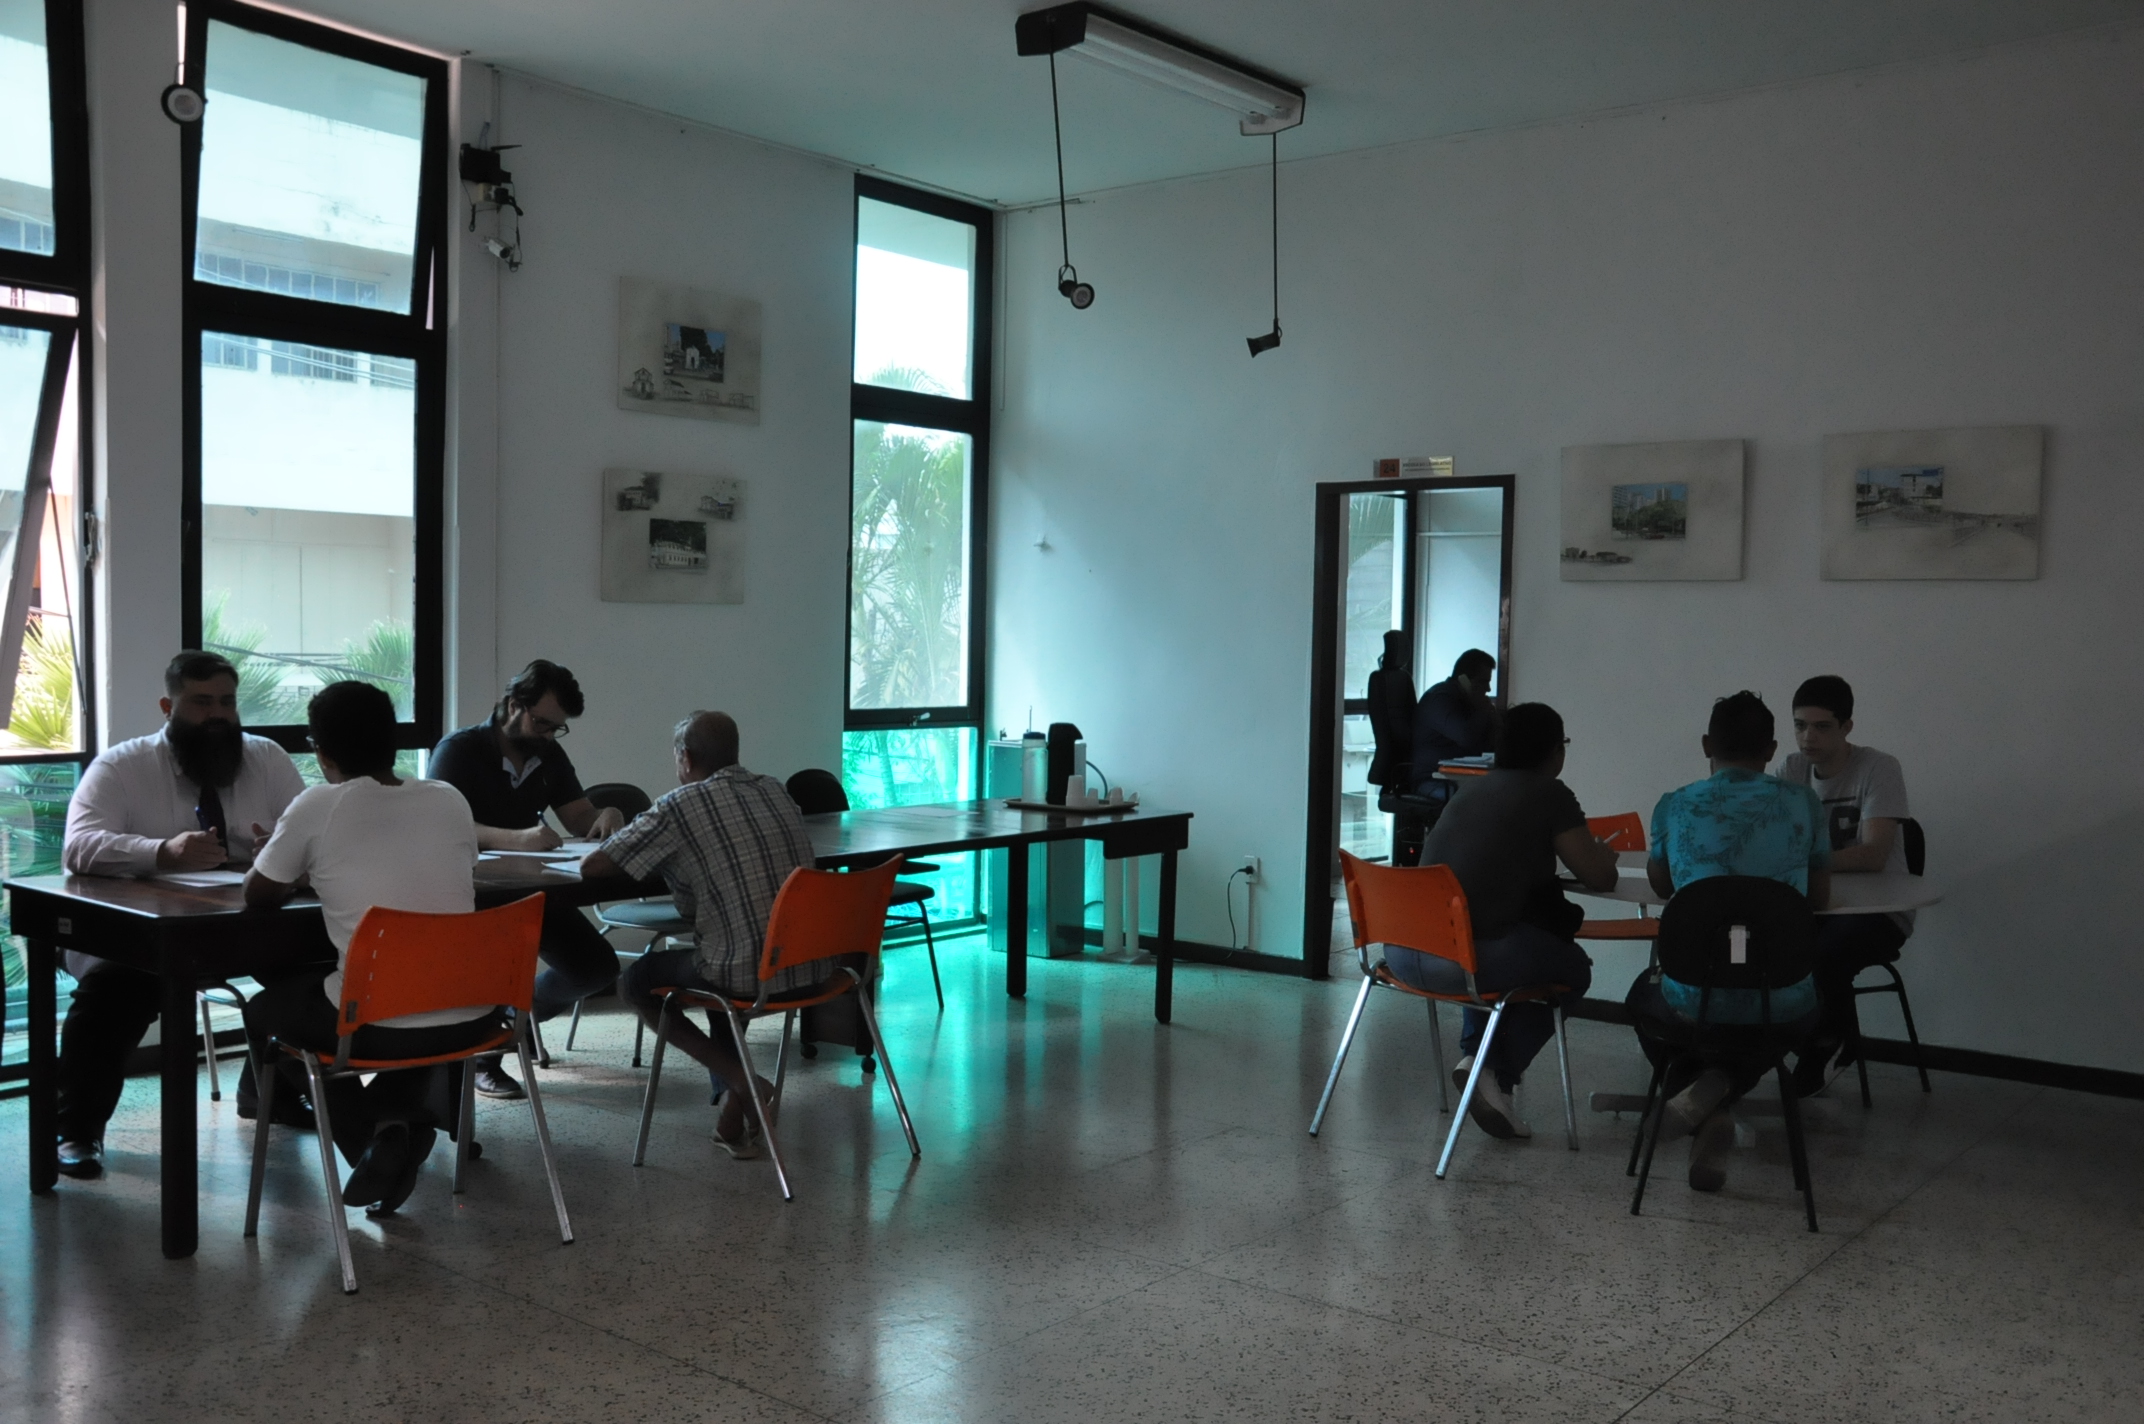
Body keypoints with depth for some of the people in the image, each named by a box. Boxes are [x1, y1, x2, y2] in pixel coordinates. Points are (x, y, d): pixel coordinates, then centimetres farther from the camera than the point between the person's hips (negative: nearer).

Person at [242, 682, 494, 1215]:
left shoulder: (318, 807, -5)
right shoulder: (451, 800, 5)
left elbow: (258, 893, 9)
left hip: (377, 1025, -3)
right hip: (473, 1018, 3)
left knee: (264, 1009, 27)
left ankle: (370, 1139, 11)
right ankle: (414, 1113, 13)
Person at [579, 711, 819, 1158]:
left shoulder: (681, 807, -6)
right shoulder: (776, 791, 11)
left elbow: (592, 867, -4)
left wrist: (648, 854, 15)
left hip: (749, 974, -6)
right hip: (808, 966, 6)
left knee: (636, 980, 19)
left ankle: (739, 1079, 3)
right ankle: (735, 1116, 28)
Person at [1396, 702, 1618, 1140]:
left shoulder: (1471, 789, 22)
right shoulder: (1549, 795, 2)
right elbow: (1600, 878, 6)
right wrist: (1604, 855, 30)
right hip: (1464, 958, -6)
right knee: (1574, 968, 21)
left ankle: (1476, 1053, 22)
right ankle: (1497, 1072, 4)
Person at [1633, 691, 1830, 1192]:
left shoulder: (1673, 807, -2)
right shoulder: (1803, 804, -2)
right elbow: (1820, 897, 11)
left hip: (1695, 1000, 0)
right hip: (1783, 1005, 0)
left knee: (1644, 993, 36)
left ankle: (1702, 1106, 15)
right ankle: (1722, 1087, 10)